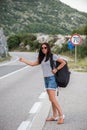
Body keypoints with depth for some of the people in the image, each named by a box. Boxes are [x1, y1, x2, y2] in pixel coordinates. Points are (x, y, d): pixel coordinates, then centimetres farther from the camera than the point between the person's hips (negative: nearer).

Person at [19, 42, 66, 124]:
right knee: (51, 99, 10)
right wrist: (23, 60, 12)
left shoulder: (53, 56, -5)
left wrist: (56, 69, -13)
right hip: (46, 79, 7)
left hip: (52, 78, -7)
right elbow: (33, 64, 16)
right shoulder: (41, 58, 15)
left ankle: (61, 116, -7)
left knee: (52, 99, -13)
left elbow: (63, 62, -6)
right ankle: (55, 116, 17)